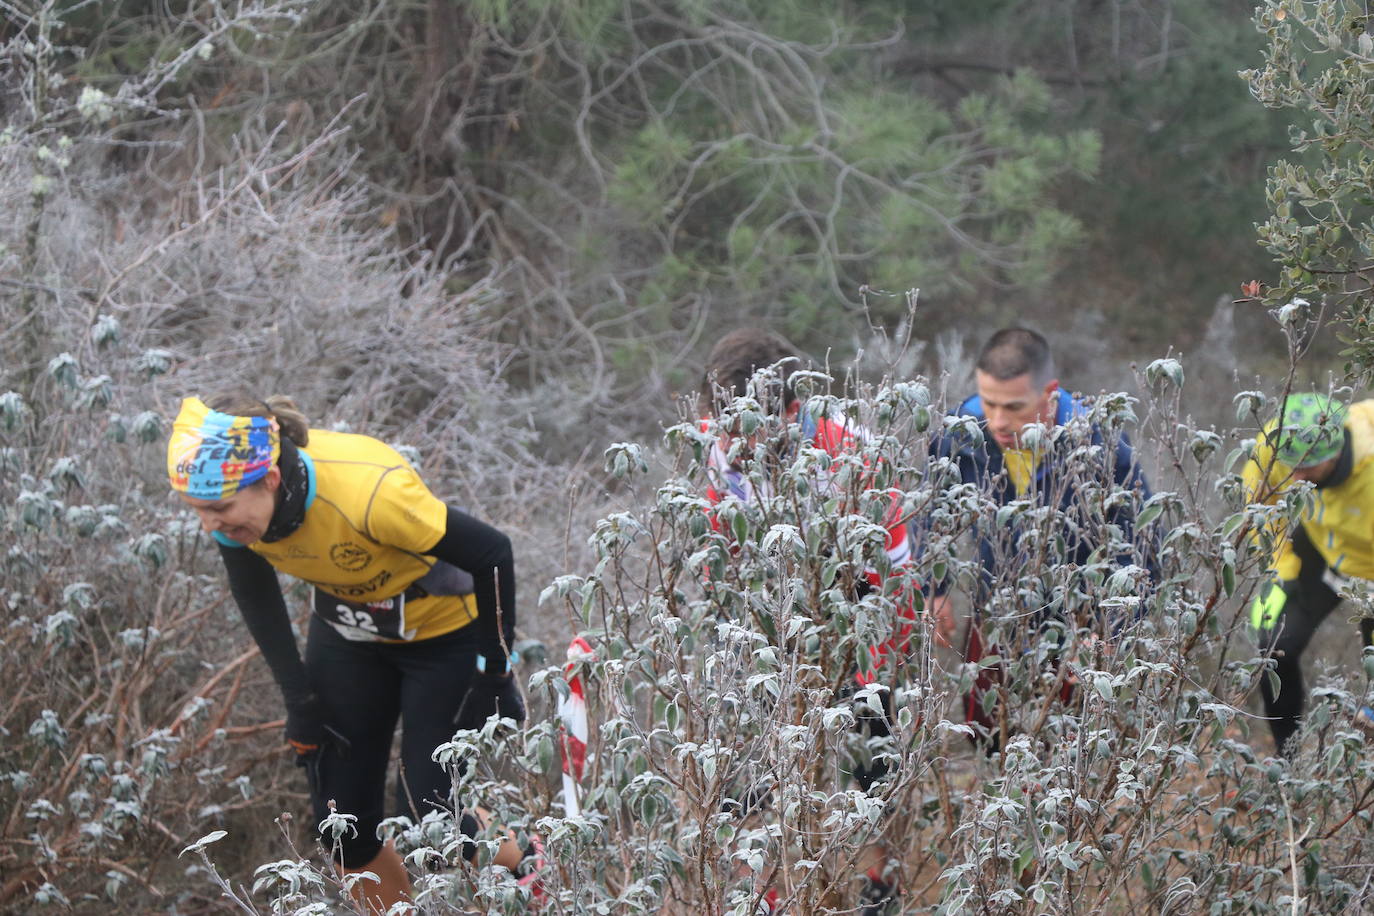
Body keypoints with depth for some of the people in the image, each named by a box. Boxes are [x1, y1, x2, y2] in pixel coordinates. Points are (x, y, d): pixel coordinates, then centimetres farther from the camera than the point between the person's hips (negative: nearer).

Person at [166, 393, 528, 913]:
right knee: (344, 827, 1)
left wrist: (494, 673, -18)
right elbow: (253, 592, -1)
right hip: (348, 634, 5)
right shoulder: (232, 498, -24)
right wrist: (298, 696, -3)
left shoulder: (367, 490, -41)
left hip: (444, 632, -5)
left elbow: (491, 554, -27)